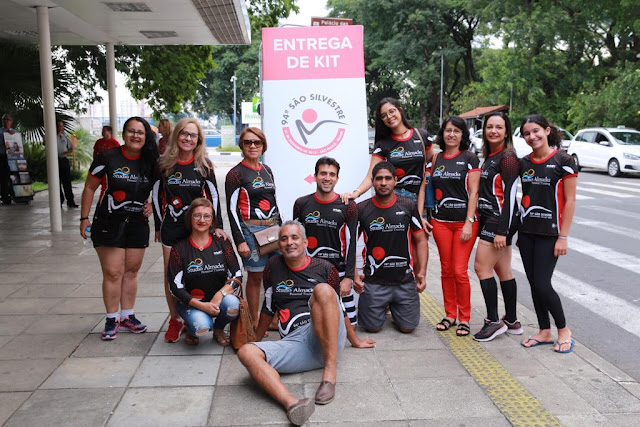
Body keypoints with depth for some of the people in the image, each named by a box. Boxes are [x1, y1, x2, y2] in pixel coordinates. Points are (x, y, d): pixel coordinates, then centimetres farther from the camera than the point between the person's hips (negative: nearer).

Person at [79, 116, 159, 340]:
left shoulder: (150, 162, 0)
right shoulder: (108, 157, -10)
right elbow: (90, 187, -2)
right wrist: (84, 218, -3)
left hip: (137, 224, 4)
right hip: (109, 223, -3)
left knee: (131, 272, 11)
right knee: (113, 273, -3)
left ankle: (128, 316, 24)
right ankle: (111, 320, 11)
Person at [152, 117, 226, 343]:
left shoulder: (204, 165, -1)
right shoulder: (164, 164, 1)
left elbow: (213, 196, 2)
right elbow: (157, 196, 8)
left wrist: (217, 226, -3)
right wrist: (158, 226, 8)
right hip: (171, 228, 1)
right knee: (171, 275, 3)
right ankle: (175, 320, 19)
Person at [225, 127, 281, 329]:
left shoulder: (267, 170, 14)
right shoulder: (235, 174, -5)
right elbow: (232, 209, -8)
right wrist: (240, 241, -13)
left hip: (273, 227, 6)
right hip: (251, 229, -5)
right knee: (255, 276, 0)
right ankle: (255, 323, 14)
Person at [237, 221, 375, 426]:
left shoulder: (324, 268, 9)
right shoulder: (274, 266, 16)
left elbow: (342, 307, 17)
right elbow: (268, 309, 26)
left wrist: (355, 341, 23)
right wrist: (257, 339, 33)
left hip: (329, 341, -2)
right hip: (294, 343, 2)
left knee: (322, 289, -29)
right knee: (246, 352, -25)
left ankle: (330, 371, -30)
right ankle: (291, 403, -49)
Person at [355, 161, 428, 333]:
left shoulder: (408, 206, -1)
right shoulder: (362, 209, -3)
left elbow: (420, 240, 5)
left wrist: (422, 272, -6)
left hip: (405, 280, 1)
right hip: (373, 282, -1)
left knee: (407, 327, 2)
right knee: (372, 327, -1)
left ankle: (393, 307, 34)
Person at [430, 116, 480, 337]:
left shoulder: (469, 158, -2)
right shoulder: (436, 159, 9)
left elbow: (473, 192, -6)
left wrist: (469, 222, -12)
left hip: (464, 221, -4)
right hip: (441, 221, 4)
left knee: (460, 271, -6)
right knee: (446, 270, 9)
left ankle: (464, 319, 8)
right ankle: (450, 314, 22)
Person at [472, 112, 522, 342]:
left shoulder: (508, 157, -11)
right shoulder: (488, 156, 15)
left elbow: (509, 196, -16)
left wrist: (502, 230, -20)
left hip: (500, 221, -9)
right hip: (489, 220, 9)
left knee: (481, 267, -8)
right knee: (503, 271, 12)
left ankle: (493, 321, 1)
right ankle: (512, 322, 20)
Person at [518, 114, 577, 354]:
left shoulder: (562, 161, -8)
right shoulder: (524, 163, 8)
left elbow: (569, 201, -8)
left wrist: (563, 237, -12)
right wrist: (519, 231, 11)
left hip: (549, 234, -5)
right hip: (526, 232, 6)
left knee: (542, 284, -7)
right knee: (534, 283, 9)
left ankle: (564, 330, 15)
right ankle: (544, 332, 23)